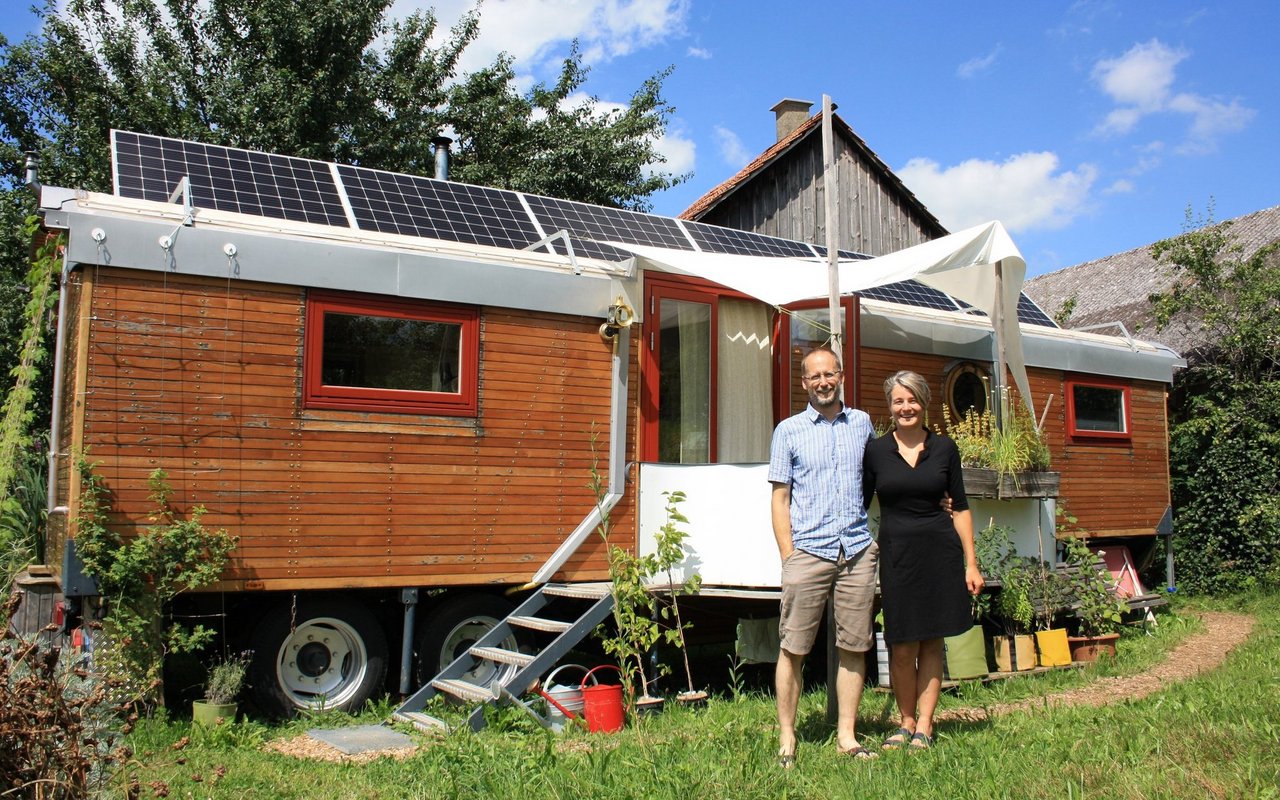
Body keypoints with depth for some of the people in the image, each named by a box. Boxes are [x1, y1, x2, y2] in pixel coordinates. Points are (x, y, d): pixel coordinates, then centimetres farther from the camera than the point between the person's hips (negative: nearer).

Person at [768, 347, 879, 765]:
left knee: (854, 647, 6)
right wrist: (788, 557, -4)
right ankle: (787, 737, 8)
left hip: (857, 551, 3)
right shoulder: (789, 430, 5)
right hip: (808, 551, -2)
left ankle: (847, 735, 16)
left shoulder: (861, 423, 13)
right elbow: (780, 498, 3)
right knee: (793, 648, -2)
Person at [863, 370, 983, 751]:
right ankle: (906, 722, 19)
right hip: (896, 552, -1)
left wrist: (971, 563, 3)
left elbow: (960, 507, 7)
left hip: (940, 551, 1)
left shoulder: (944, 448, 4)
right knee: (901, 647, 1)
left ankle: (924, 727, 16)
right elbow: (859, 506, 6)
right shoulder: (875, 451, 1)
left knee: (932, 643, 6)